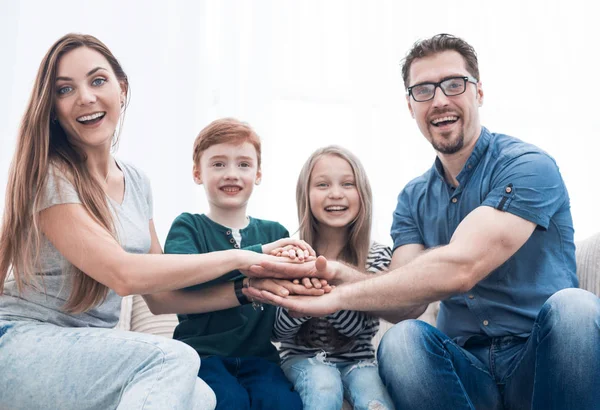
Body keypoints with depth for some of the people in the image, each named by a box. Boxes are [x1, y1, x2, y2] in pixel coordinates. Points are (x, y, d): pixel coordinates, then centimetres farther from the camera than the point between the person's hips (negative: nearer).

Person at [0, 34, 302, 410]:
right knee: (174, 358, -28)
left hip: (92, 348, 6)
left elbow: (159, 287, 11)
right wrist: (237, 258, -19)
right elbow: (123, 274, -25)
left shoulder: (137, 182, 8)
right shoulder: (47, 175, -13)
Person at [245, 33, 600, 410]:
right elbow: (407, 302, -5)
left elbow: (458, 268, -25)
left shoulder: (528, 166, -10)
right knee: (402, 340, -29)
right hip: (468, 370, 3)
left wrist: (339, 296, -22)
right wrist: (337, 275, -25)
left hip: (542, 363, -2)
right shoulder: (414, 198, 9)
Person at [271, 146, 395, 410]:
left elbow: (362, 328, -14)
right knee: (324, 387, -31)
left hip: (356, 358, 0)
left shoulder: (377, 256, -6)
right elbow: (277, 332, -5)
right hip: (303, 357, 0)